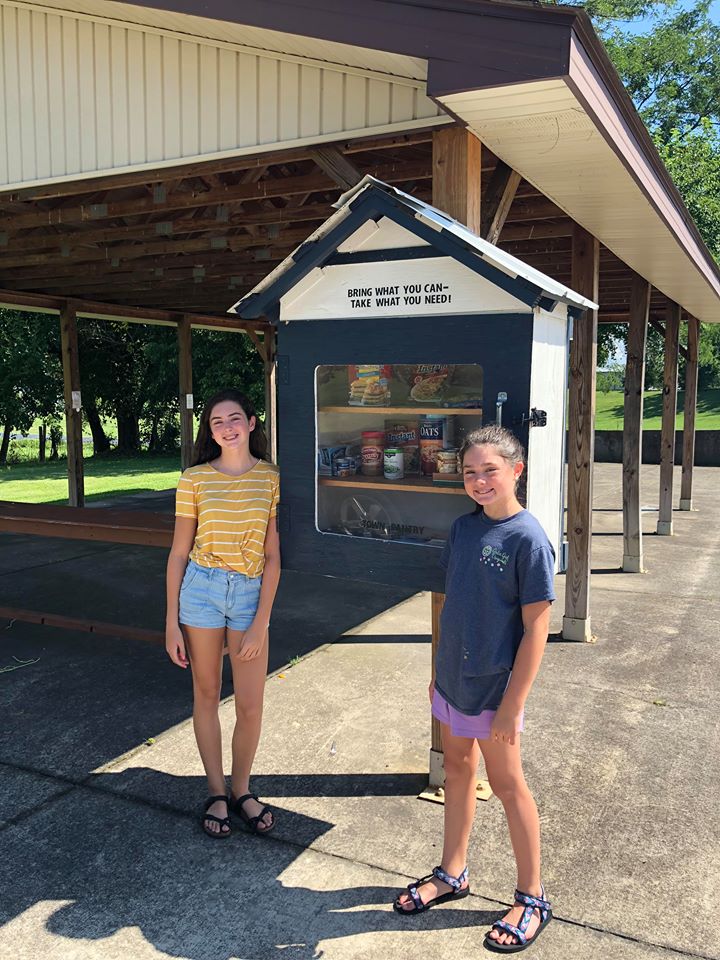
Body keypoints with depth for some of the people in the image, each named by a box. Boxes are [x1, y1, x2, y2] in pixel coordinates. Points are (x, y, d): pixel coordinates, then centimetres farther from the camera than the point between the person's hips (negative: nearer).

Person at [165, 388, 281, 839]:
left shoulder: (271, 478, -2)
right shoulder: (195, 479, -1)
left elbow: (272, 556, -2)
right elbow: (179, 553, 2)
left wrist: (260, 623, -8)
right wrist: (172, 623, 1)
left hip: (252, 592, 0)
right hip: (201, 587, 0)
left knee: (251, 705, 3)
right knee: (207, 694, 12)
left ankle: (241, 788, 29)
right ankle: (217, 793, 30)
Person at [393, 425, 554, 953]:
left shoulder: (528, 539, -19)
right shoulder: (464, 527, 2)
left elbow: (536, 628, -18)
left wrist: (513, 704, -18)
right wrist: (440, 671, 13)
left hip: (494, 688, -6)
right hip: (454, 679, 7)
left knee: (507, 785, 8)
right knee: (457, 769, 19)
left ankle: (532, 897, 28)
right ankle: (452, 873, 38)